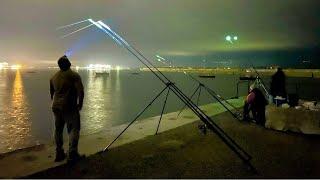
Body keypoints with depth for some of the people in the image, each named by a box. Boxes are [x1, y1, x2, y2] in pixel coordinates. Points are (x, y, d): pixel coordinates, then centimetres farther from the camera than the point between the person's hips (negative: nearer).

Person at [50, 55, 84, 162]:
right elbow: (80, 91, -19)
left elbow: (51, 93, 21)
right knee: (73, 129, 0)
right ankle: (72, 153, -4)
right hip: (69, 107, -6)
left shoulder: (53, 77, 12)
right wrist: (80, 104, -7)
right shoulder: (74, 75, -9)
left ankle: (59, 153, 22)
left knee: (58, 129, 15)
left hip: (56, 107, 7)